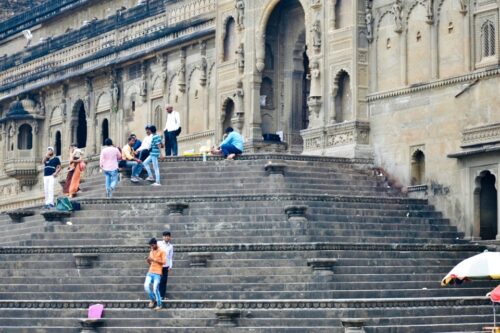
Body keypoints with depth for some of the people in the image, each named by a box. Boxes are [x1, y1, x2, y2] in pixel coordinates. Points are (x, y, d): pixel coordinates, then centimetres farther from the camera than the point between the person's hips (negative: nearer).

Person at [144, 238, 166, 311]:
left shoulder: (161, 252, -4)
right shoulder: (151, 252, 16)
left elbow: (164, 262, -11)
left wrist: (154, 260, -16)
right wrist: (148, 261, 1)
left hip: (157, 273, -6)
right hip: (150, 272, 6)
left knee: (155, 289, -10)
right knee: (146, 287, -9)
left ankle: (159, 305, 5)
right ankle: (153, 300, 14)